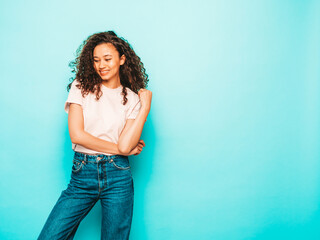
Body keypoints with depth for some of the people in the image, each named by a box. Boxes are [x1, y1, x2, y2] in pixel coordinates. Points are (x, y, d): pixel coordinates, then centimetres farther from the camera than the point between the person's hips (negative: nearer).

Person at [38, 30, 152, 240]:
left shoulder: (132, 99, 5)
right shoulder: (81, 87, 4)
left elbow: (125, 146, -8)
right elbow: (76, 135, -6)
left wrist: (145, 108, -8)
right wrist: (120, 148, -4)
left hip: (118, 176, 0)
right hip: (82, 175, 0)